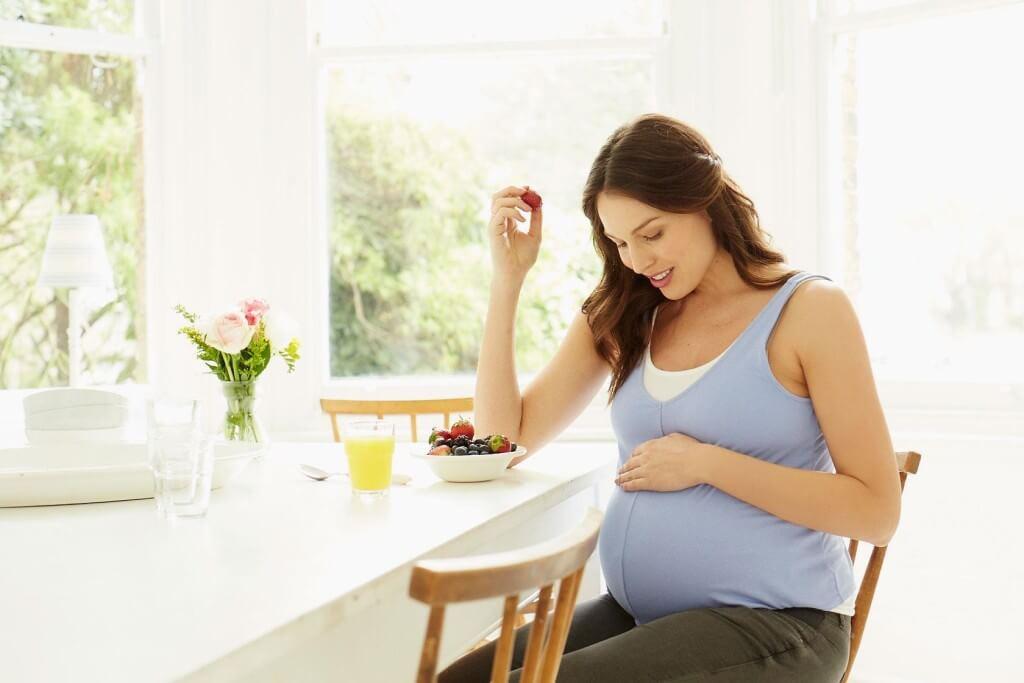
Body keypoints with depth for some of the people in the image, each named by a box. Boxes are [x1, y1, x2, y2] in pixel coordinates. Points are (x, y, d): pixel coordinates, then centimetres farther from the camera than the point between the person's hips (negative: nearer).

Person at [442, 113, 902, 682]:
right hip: (636, 613, 5)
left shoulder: (809, 309, -6)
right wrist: (508, 277, 1)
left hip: (771, 621, -5)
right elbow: (506, 439, 7)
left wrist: (705, 463, -16)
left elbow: (877, 513, -10)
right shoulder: (622, 317, 9)